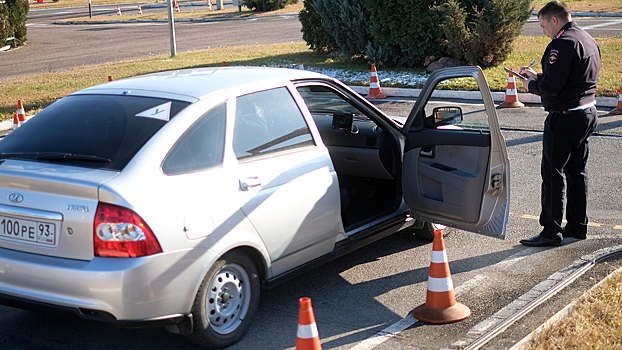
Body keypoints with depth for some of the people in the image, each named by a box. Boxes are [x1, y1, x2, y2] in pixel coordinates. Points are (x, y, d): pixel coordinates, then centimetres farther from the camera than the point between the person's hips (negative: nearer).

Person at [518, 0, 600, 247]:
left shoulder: (563, 44, -18)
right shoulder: (588, 40, 14)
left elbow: (551, 86, -24)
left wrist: (531, 85, -5)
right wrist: (537, 76, 16)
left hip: (565, 117, -10)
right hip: (588, 112, 10)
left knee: (552, 173, -5)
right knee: (577, 171, 16)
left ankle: (551, 231, -2)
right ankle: (577, 225, 24)